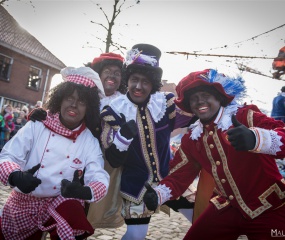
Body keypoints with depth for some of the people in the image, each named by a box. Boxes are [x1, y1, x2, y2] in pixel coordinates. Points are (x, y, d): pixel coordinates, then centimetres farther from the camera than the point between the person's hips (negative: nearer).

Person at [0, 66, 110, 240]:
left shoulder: (91, 141, -4)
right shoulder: (36, 126, -6)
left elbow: (100, 178, -11)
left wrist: (84, 191, -34)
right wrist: (15, 176, -30)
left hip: (59, 205, -1)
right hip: (22, 204, 2)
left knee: (72, 212, -30)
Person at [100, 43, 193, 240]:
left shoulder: (165, 102, -6)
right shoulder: (115, 111, -13)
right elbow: (113, 161, -13)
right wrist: (123, 136, -31)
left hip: (170, 178, 3)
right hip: (136, 186, -2)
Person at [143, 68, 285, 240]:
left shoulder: (245, 116, -16)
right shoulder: (192, 139, 1)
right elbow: (181, 175, 4)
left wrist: (255, 139, -50)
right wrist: (158, 194, -13)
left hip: (270, 209, -4)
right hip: (228, 208, 5)